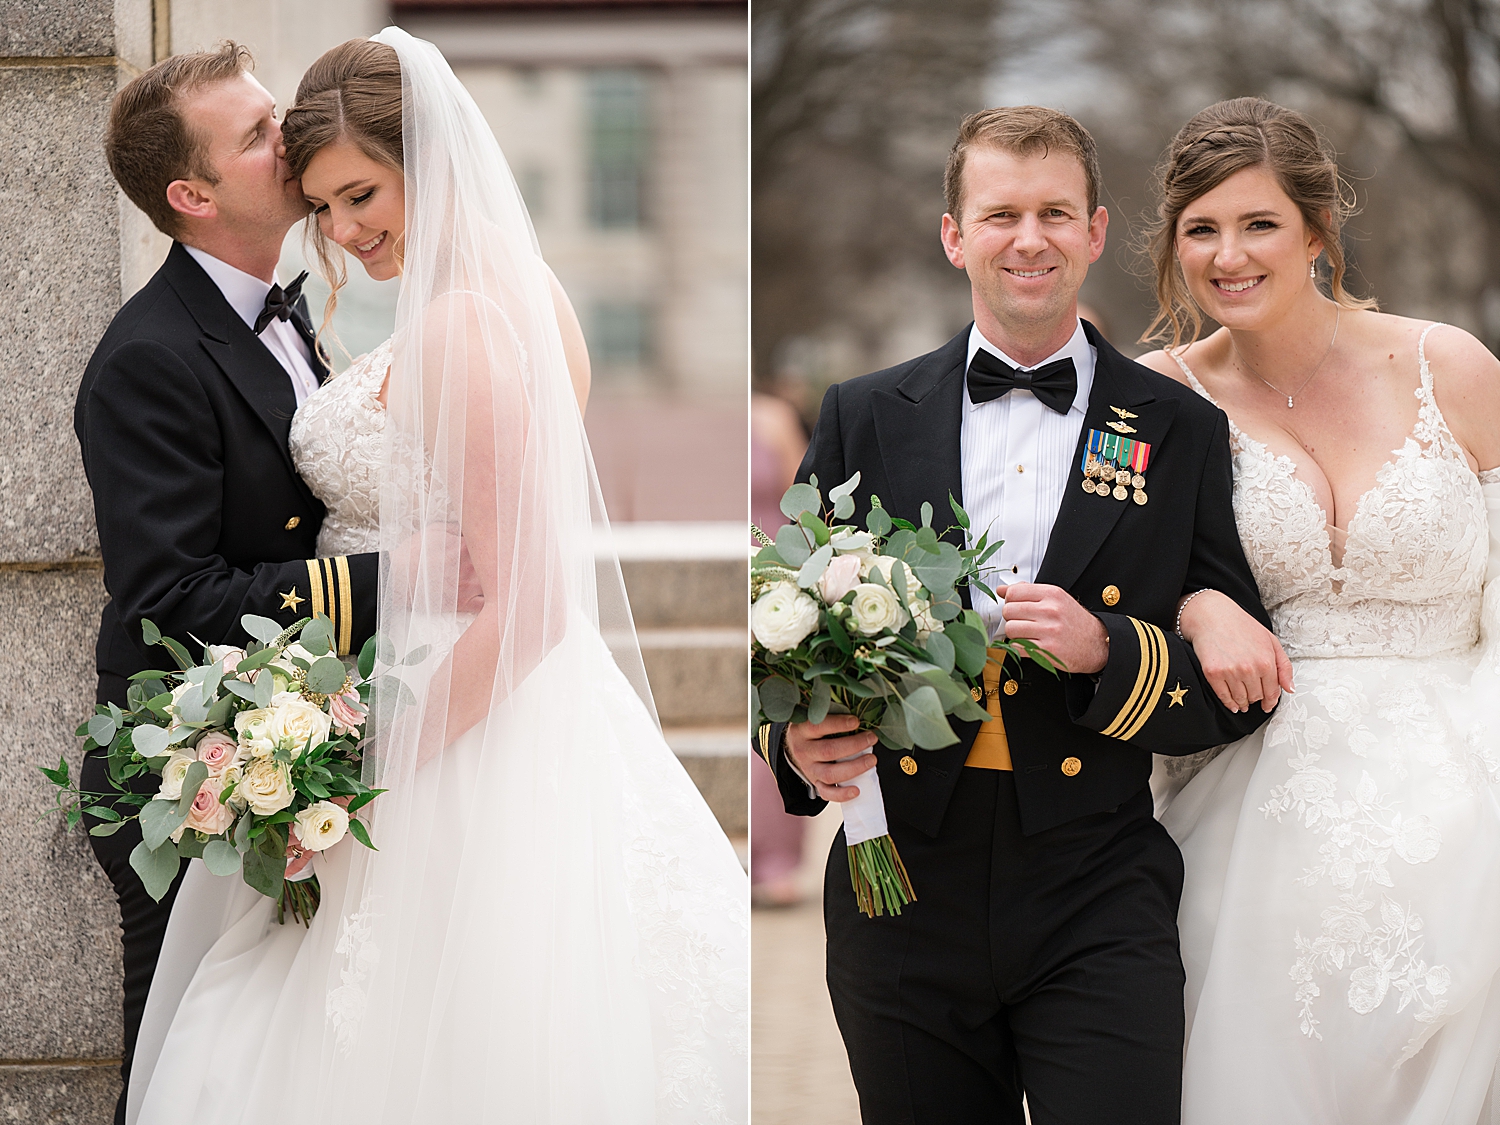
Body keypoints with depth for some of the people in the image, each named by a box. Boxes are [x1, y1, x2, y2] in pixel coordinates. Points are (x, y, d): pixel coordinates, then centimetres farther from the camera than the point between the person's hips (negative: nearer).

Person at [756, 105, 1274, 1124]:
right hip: (905, 913, 2)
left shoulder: (1182, 431, 4)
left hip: (1099, 917, -1)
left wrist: (1107, 651, -15)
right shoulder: (864, 418, 7)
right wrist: (799, 745, -10)